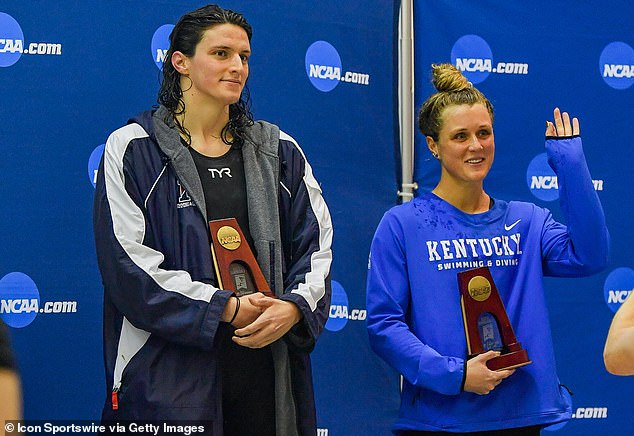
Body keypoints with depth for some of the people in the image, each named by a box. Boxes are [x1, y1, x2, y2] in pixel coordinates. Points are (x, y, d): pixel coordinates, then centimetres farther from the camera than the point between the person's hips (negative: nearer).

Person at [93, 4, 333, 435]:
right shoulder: (131, 150, 0)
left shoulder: (279, 151, 12)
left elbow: (317, 246, 8)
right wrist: (225, 308, -14)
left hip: (266, 364, 4)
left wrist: (295, 307, -12)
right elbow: (127, 263, -9)